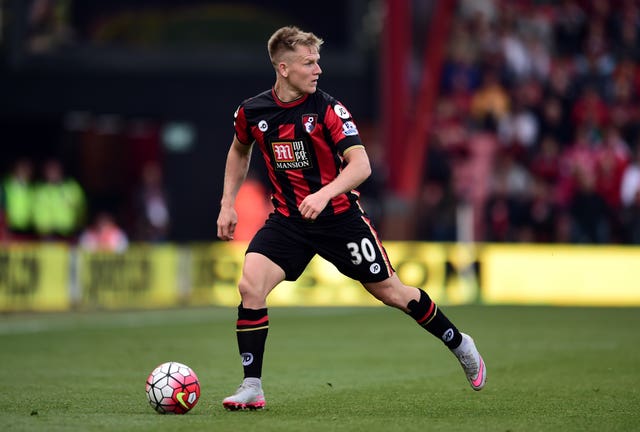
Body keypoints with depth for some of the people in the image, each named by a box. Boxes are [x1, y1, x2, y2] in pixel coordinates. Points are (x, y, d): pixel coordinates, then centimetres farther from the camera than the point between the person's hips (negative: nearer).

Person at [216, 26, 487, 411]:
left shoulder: (327, 108, -14)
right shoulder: (252, 112, -3)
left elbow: (361, 165, -22)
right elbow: (240, 151, 20)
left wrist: (324, 194, -39)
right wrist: (227, 204, 11)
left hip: (339, 216, -2)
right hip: (288, 218, 2)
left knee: (390, 292, 7)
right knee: (250, 285, -20)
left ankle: (461, 345, 32)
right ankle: (252, 388, -11)